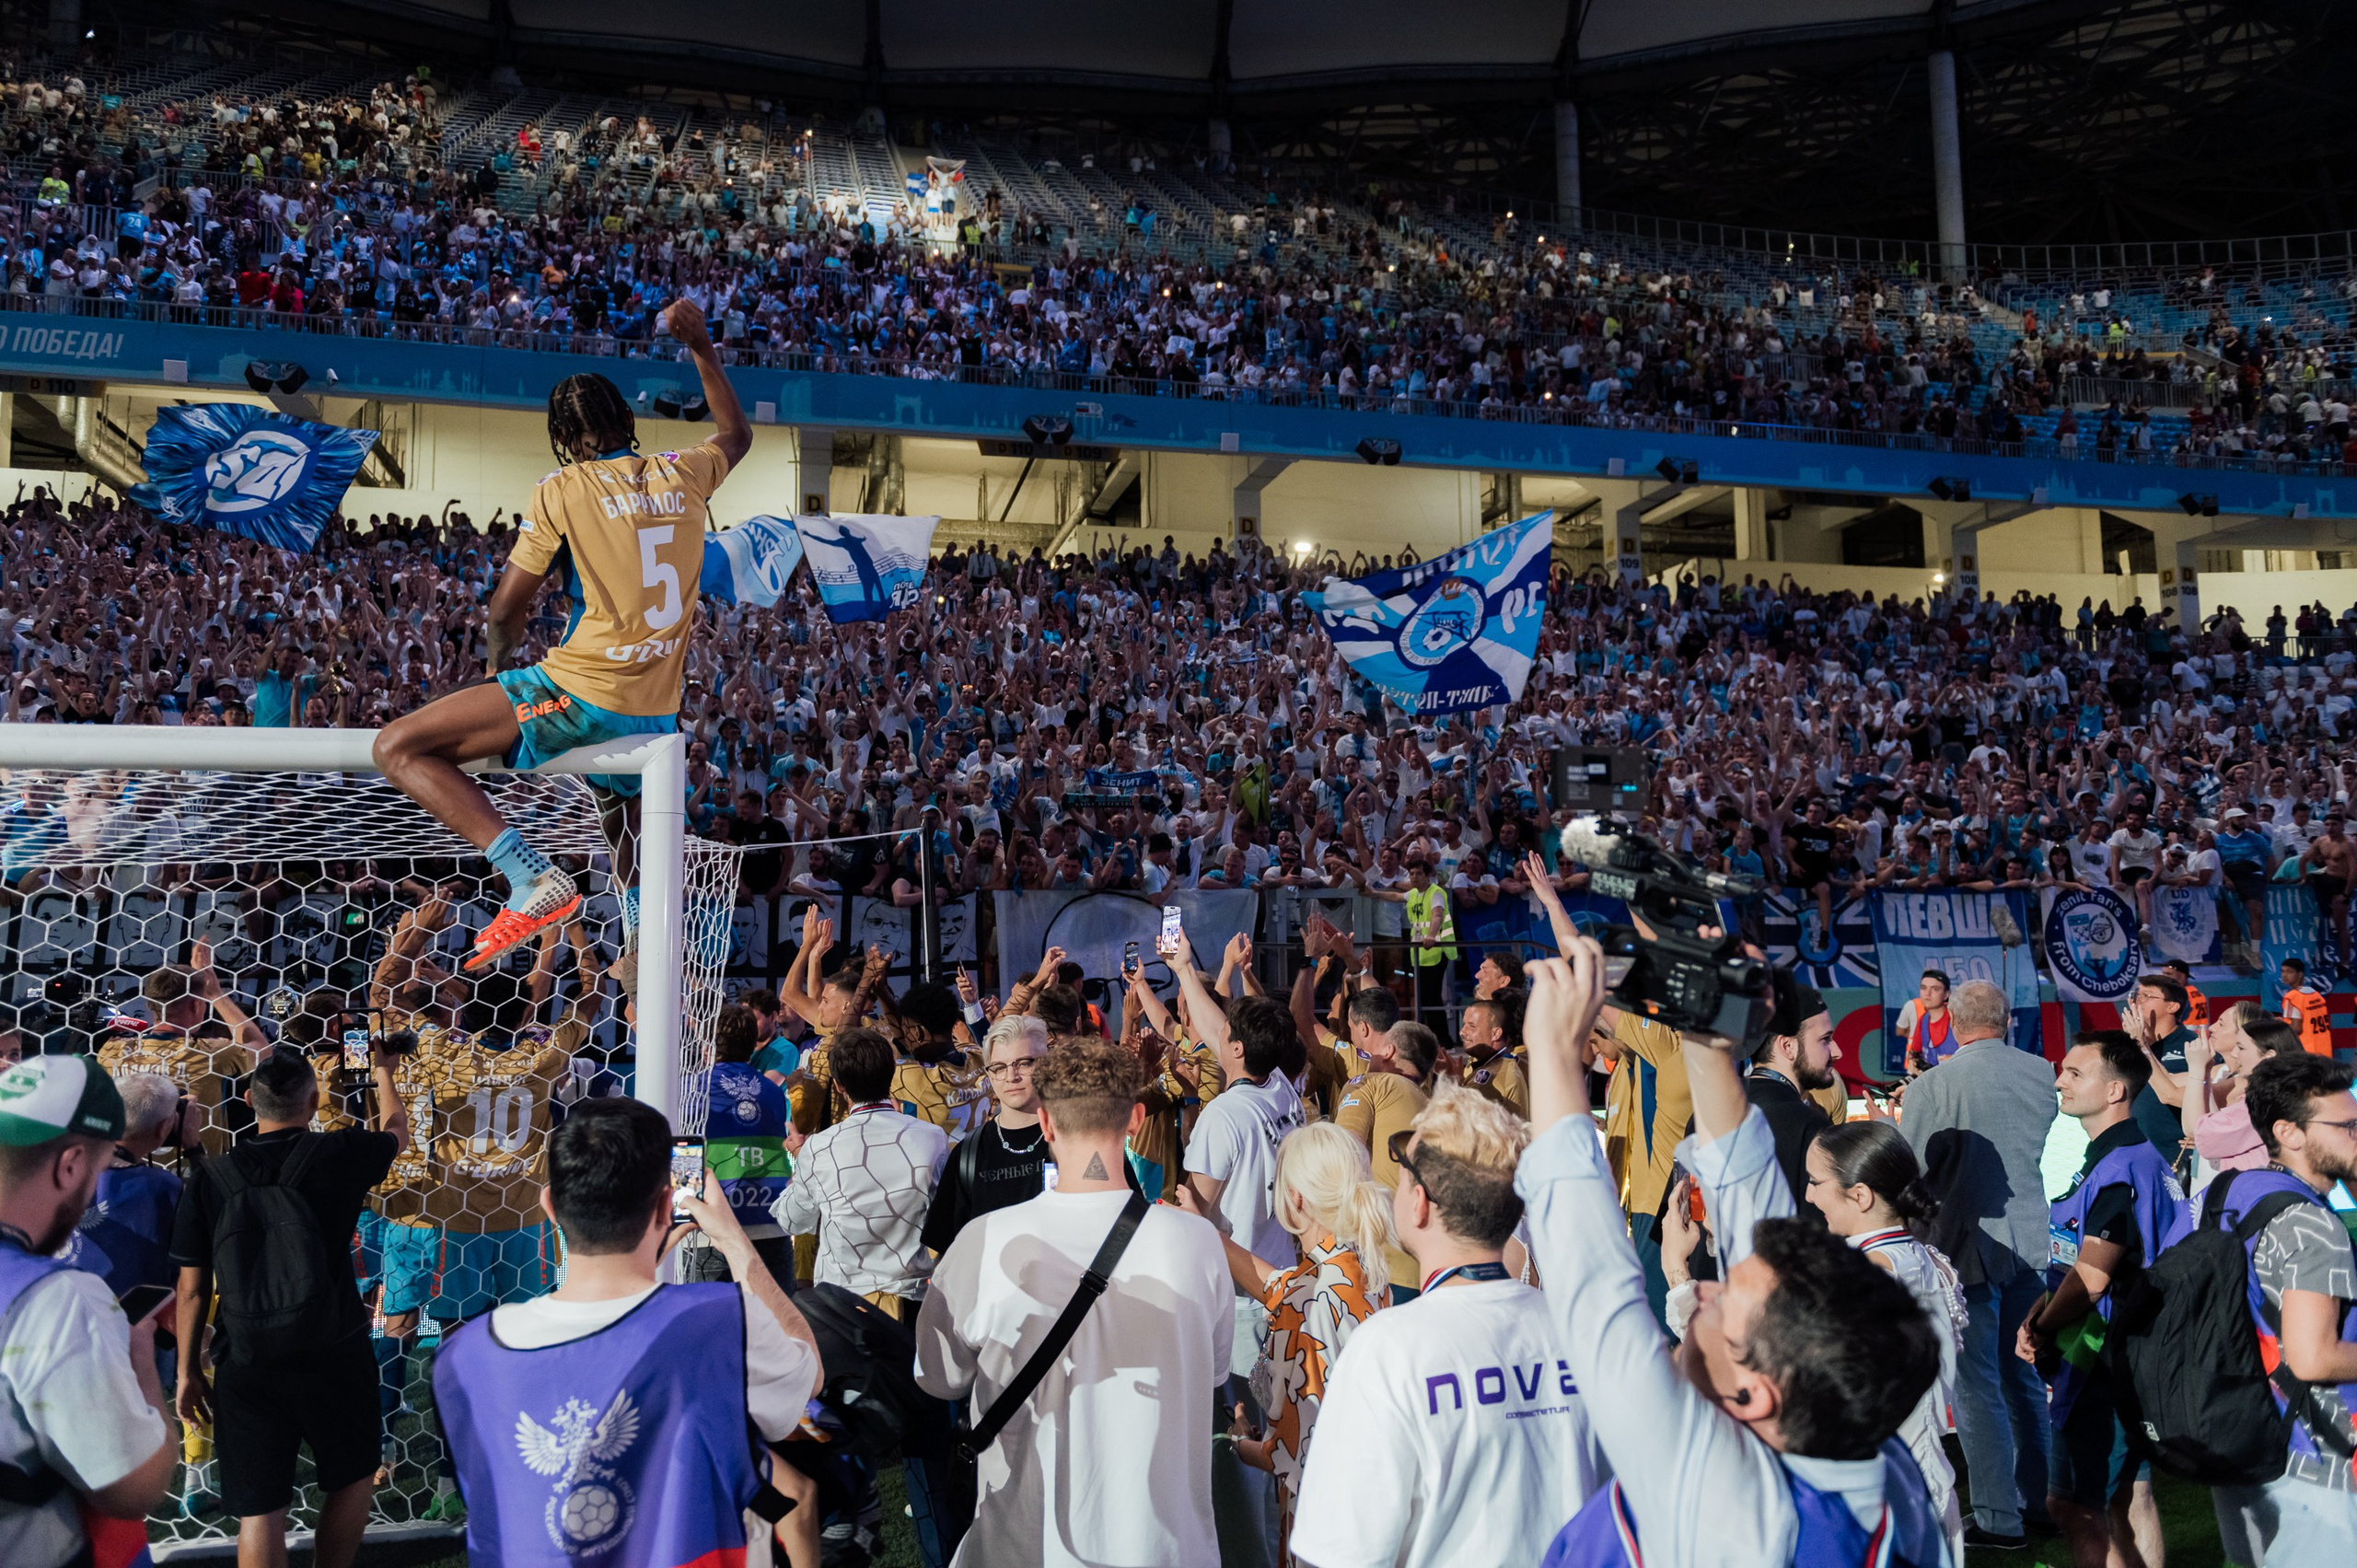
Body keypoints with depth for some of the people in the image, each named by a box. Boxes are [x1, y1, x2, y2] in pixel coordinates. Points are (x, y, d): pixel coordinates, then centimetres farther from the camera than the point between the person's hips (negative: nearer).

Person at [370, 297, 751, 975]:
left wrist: (496, 666, 19)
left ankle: (533, 875, -19)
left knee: (398, 747, -6)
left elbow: (506, 609, -1)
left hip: (580, 691, -6)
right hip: (657, 711, 6)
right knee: (628, 831, 32)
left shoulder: (563, 489, -4)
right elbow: (736, 435, 32)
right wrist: (701, 347, 36)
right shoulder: (681, 474, 8)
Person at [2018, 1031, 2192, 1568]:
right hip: (2128, 1358, 10)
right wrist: (2035, 1320, 1)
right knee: (2129, 1492, 17)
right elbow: (2074, 1262, 14)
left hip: (2103, 1361, -10)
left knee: (2073, 1504, -6)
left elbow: (2090, 1278, -22)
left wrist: (2044, 1331, -6)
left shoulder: (2120, 1167, -20)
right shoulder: (2122, 1157, 13)